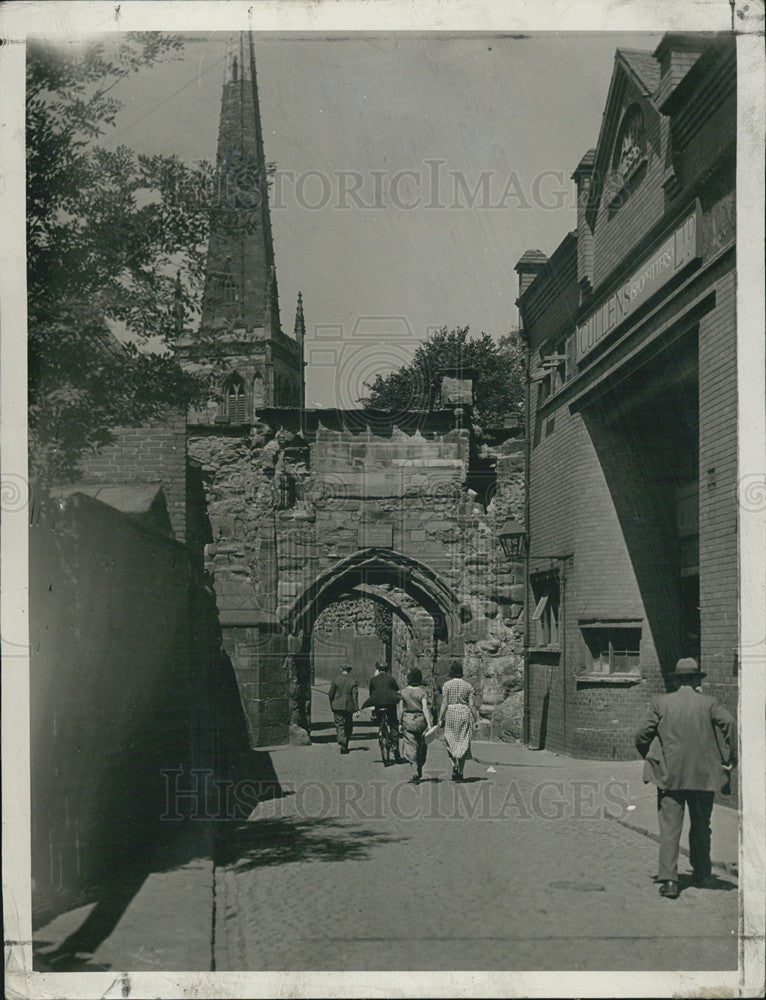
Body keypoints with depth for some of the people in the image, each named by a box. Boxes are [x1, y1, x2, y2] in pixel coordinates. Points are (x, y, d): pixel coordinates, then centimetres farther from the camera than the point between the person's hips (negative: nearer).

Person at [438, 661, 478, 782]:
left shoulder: (447, 685, -3)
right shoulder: (468, 686, 4)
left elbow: (444, 704, -6)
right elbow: (471, 705, 1)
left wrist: (440, 719, -1)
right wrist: (475, 720, 7)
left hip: (450, 713, -2)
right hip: (465, 713, 2)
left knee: (451, 742, 11)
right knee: (463, 743, 7)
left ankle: (454, 764, -12)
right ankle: (460, 772, 6)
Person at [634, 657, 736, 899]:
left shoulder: (660, 703, 3)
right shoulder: (709, 703, 3)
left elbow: (642, 733, -2)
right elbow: (728, 723, -14)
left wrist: (650, 758, 13)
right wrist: (727, 758, -6)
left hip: (669, 774, -1)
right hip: (703, 775, 1)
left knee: (669, 827, -3)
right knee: (701, 826, 17)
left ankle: (668, 878, -14)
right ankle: (701, 873, 30)